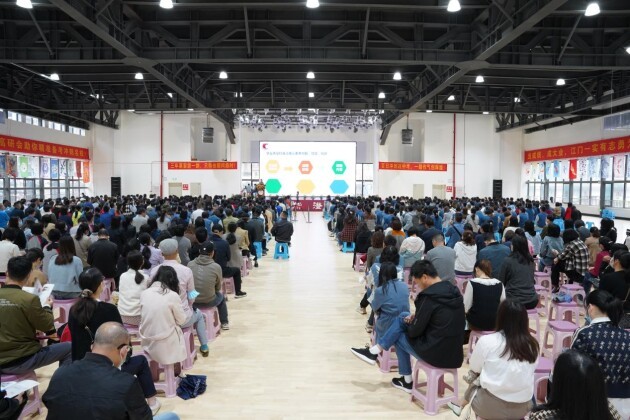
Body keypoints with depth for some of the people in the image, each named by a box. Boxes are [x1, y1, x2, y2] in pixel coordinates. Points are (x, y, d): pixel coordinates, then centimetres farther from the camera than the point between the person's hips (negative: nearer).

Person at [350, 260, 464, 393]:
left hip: (436, 353, -8)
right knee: (402, 317, 12)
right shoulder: (453, 291, 3)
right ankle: (375, 350, 19)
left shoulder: (429, 297, -21)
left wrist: (410, 324, 8)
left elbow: (415, 331, -14)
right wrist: (415, 318, 10)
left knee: (399, 336, 18)